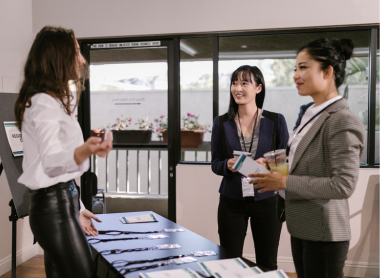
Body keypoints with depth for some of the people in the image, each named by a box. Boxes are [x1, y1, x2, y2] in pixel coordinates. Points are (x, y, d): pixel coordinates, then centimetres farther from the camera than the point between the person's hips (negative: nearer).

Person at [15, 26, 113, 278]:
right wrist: (84, 151, -47)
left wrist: (76, 208, 22)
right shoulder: (44, 103, -14)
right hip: (53, 205, -10)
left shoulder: (55, 101, 17)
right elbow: (50, 163, -27)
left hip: (62, 201, 10)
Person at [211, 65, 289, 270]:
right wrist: (228, 165, -17)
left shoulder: (276, 121, -2)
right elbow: (215, 164, 4)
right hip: (231, 202, 1)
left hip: (266, 200, 0)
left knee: (267, 265, 11)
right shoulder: (222, 123, 1)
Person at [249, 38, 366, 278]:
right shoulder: (313, 115, 9)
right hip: (303, 229, 9)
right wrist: (280, 170, 4)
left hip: (323, 234, -8)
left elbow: (344, 185, -24)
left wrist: (286, 182, -21)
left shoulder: (343, 122, -19)